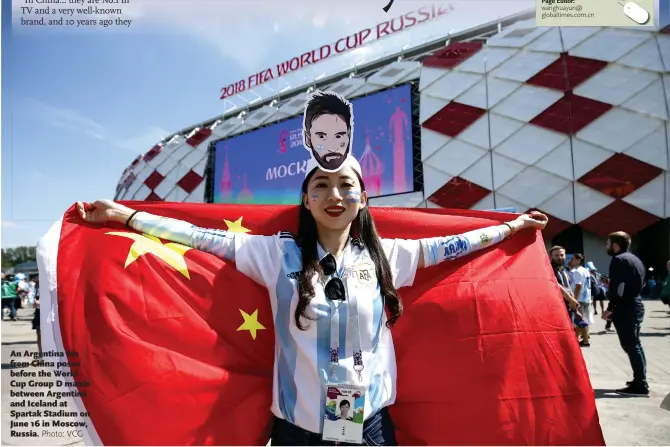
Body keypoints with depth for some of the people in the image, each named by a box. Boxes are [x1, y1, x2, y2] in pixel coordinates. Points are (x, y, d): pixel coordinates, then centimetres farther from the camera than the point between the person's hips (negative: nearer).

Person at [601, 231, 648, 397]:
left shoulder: (619, 260, -14)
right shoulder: (635, 259, 17)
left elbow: (618, 287, -22)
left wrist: (610, 308, -18)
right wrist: (610, 286, 27)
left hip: (625, 308, -10)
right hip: (636, 305, 10)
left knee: (630, 346, -7)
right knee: (635, 344, 16)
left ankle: (640, 386, -5)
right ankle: (640, 380, 22)